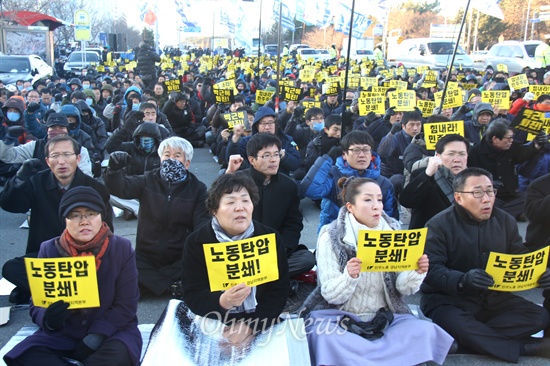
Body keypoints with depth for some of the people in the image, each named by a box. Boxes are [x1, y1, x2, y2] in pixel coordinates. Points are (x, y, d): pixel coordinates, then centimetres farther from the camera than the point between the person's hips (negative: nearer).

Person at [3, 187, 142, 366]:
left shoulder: (122, 248, -8)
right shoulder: (49, 250, -3)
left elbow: (126, 305, -8)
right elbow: (37, 305, -3)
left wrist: (97, 336, -21)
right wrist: (48, 320, -27)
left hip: (112, 330, -2)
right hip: (63, 333, 3)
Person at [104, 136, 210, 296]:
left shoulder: (197, 188, 2)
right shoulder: (148, 181, 5)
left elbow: (202, 223, -6)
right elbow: (120, 188, -11)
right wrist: (114, 169, -34)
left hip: (180, 259, 0)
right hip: (146, 257, 0)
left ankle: (149, 282, -11)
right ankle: (172, 287, -14)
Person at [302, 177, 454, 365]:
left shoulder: (392, 231, 2)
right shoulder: (331, 237, -8)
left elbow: (403, 287, 1)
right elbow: (330, 295, -12)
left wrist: (416, 273, -21)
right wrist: (349, 277, -33)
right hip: (340, 317, -3)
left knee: (425, 331, -23)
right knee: (325, 337, -34)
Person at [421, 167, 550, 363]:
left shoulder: (505, 221, 5)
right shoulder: (439, 224, -13)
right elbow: (431, 269, -21)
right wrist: (462, 280, -41)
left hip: (492, 297, 6)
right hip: (447, 297, -5)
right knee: (456, 324, -37)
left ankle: (471, 338, -20)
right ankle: (526, 348, -19)